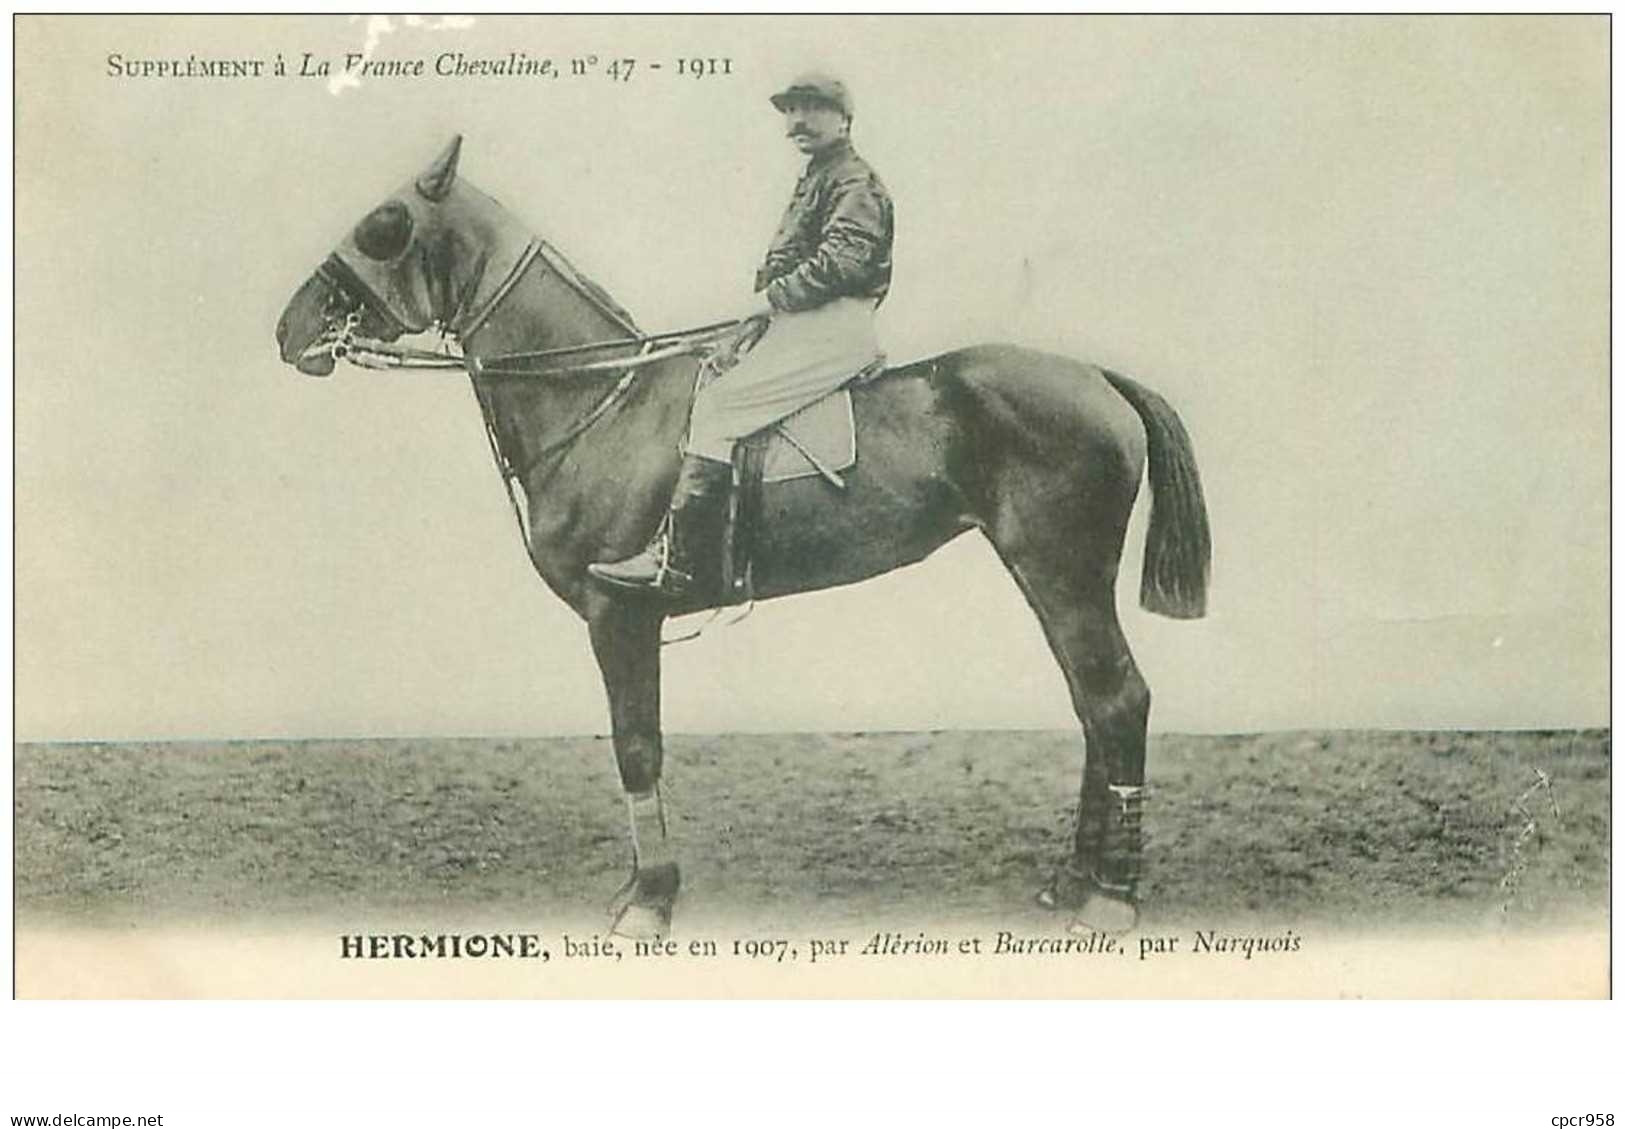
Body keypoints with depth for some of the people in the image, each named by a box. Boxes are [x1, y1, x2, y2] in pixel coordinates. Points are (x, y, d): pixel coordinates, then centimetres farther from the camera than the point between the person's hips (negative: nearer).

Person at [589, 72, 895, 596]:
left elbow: (839, 262, -17)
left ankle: (673, 562, -29)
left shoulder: (856, 185, -4)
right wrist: (765, 302, 11)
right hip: (797, 324, 11)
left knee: (720, 402, -23)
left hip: (834, 327, -11)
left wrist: (771, 298, -13)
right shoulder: (813, 181, 27)